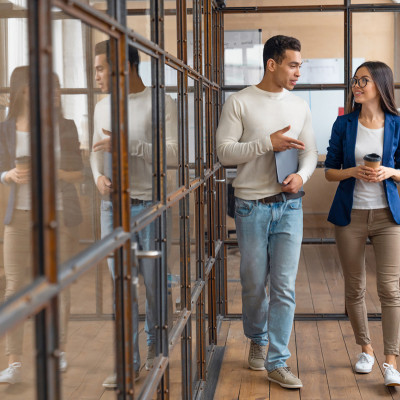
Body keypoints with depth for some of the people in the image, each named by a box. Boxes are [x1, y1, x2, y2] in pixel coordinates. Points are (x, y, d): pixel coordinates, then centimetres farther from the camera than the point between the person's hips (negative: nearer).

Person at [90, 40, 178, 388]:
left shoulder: (160, 104, -6)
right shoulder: (103, 106, 12)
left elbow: (174, 154, -14)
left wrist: (126, 145, -21)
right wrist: (99, 176, 0)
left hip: (150, 204, -5)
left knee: (153, 282, 4)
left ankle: (155, 348, 25)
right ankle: (130, 363, 13)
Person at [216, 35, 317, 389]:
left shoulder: (300, 106, 10)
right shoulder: (239, 102, -3)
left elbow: (310, 152, 13)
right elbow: (225, 152, -10)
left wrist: (302, 175, -9)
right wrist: (269, 142, -19)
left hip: (289, 205, 3)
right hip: (252, 206, -2)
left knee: (285, 287, -2)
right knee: (254, 284, 8)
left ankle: (277, 363, 5)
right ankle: (258, 340, 35)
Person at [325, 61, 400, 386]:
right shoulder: (344, 124, 1)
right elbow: (330, 172, 4)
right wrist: (354, 171, -15)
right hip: (350, 213, 1)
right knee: (354, 287, 10)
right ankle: (366, 349, 27)